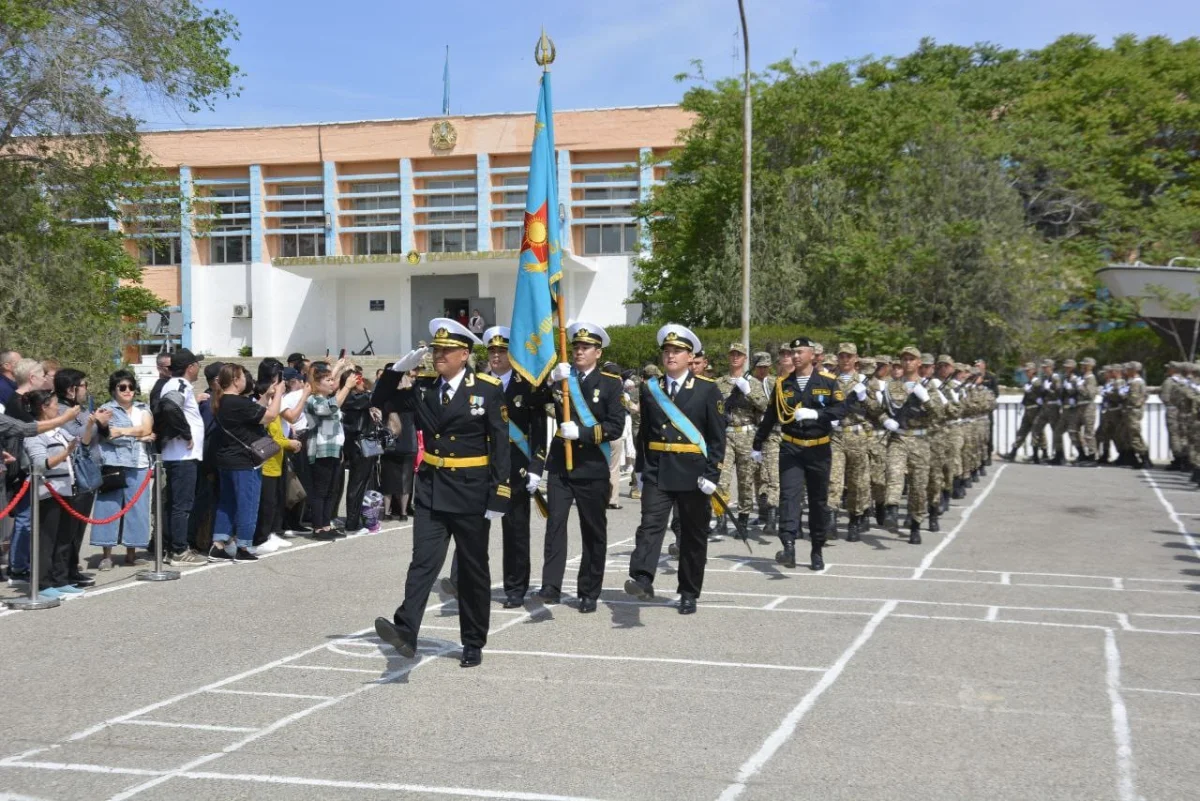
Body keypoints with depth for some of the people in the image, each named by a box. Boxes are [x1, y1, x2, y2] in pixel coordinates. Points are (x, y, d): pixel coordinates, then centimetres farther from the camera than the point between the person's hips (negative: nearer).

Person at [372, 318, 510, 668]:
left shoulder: (489, 389, -6)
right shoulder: (423, 388, 6)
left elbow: (500, 445, -8)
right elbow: (380, 400, 13)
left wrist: (498, 496, -13)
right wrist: (400, 368, -4)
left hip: (471, 492, -3)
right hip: (431, 490, 3)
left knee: (473, 570, 8)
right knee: (423, 562, -8)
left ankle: (473, 643, 18)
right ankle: (406, 632, -18)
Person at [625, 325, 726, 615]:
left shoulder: (707, 389, -1)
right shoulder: (650, 389, 8)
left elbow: (718, 436, -3)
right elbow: (645, 432, 13)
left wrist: (712, 474, -10)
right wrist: (641, 469, 10)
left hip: (693, 474, -2)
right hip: (657, 472, 2)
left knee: (693, 535, 7)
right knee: (650, 525, -15)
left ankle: (689, 594, 17)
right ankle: (642, 580, -26)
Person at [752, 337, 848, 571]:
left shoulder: (827, 381, 0)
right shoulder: (782, 383, 6)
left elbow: (841, 409, -10)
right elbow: (770, 416, 11)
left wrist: (815, 414, -25)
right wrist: (758, 445, 14)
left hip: (818, 450, 0)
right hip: (790, 449, 0)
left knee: (818, 501, 8)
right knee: (789, 495, -15)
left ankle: (817, 551, 20)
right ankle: (788, 547, -25)